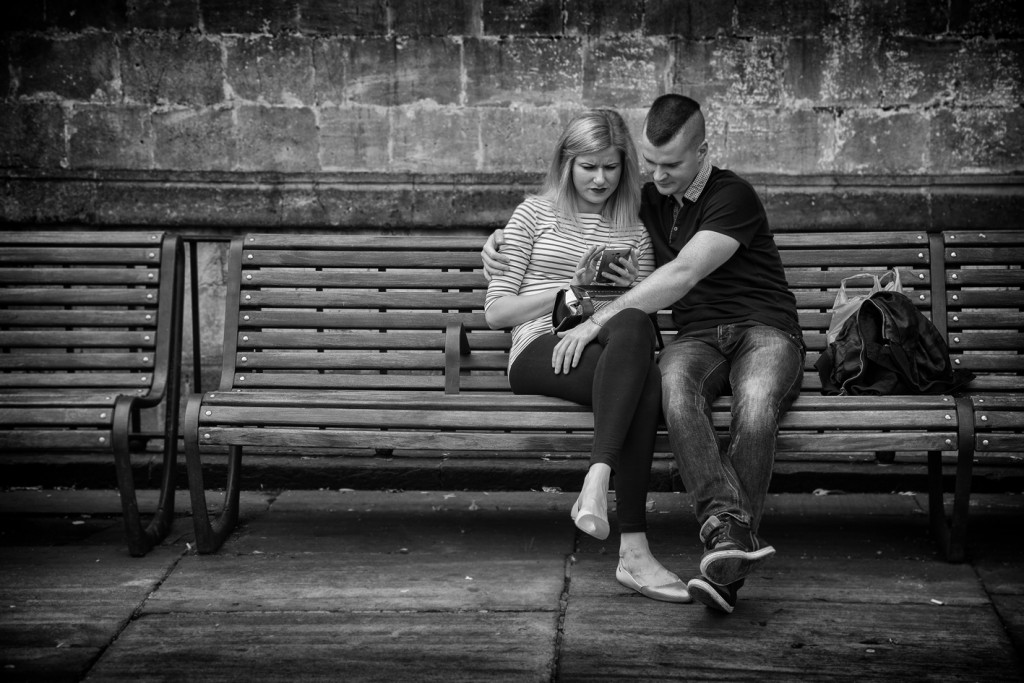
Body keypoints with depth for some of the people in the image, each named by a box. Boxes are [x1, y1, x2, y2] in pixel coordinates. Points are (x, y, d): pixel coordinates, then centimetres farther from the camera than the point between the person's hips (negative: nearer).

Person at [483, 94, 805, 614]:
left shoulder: (733, 196, -4)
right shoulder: (649, 201, 18)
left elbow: (683, 275, -17)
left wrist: (599, 321, -20)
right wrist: (503, 238, 15)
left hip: (764, 331, -4)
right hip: (698, 338, 4)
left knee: (755, 403, -39)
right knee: (674, 384, -35)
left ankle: (725, 567, -42)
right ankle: (728, 528, -48)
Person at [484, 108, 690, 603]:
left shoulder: (635, 229, 24)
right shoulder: (535, 214, 16)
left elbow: (647, 315, 20)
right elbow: (496, 312, 9)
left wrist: (630, 292, -2)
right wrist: (571, 291, -2)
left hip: (613, 354, 3)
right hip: (540, 350, -3)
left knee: (633, 330, -39)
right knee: (645, 381, -38)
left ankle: (597, 480, -50)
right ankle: (633, 550, -46)